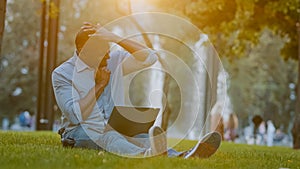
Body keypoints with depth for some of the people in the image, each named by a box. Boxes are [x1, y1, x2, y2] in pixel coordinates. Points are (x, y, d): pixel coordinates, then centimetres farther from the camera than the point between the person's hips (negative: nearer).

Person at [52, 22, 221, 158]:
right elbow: (75, 115, -14)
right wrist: (99, 84, -11)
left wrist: (115, 38, -10)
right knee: (109, 138, -40)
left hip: (114, 129, 4)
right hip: (80, 132, -4)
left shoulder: (114, 61, 9)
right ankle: (147, 155, -73)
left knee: (143, 138, -31)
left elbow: (150, 57, -5)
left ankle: (184, 157, -62)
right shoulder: (62, 73, -4)